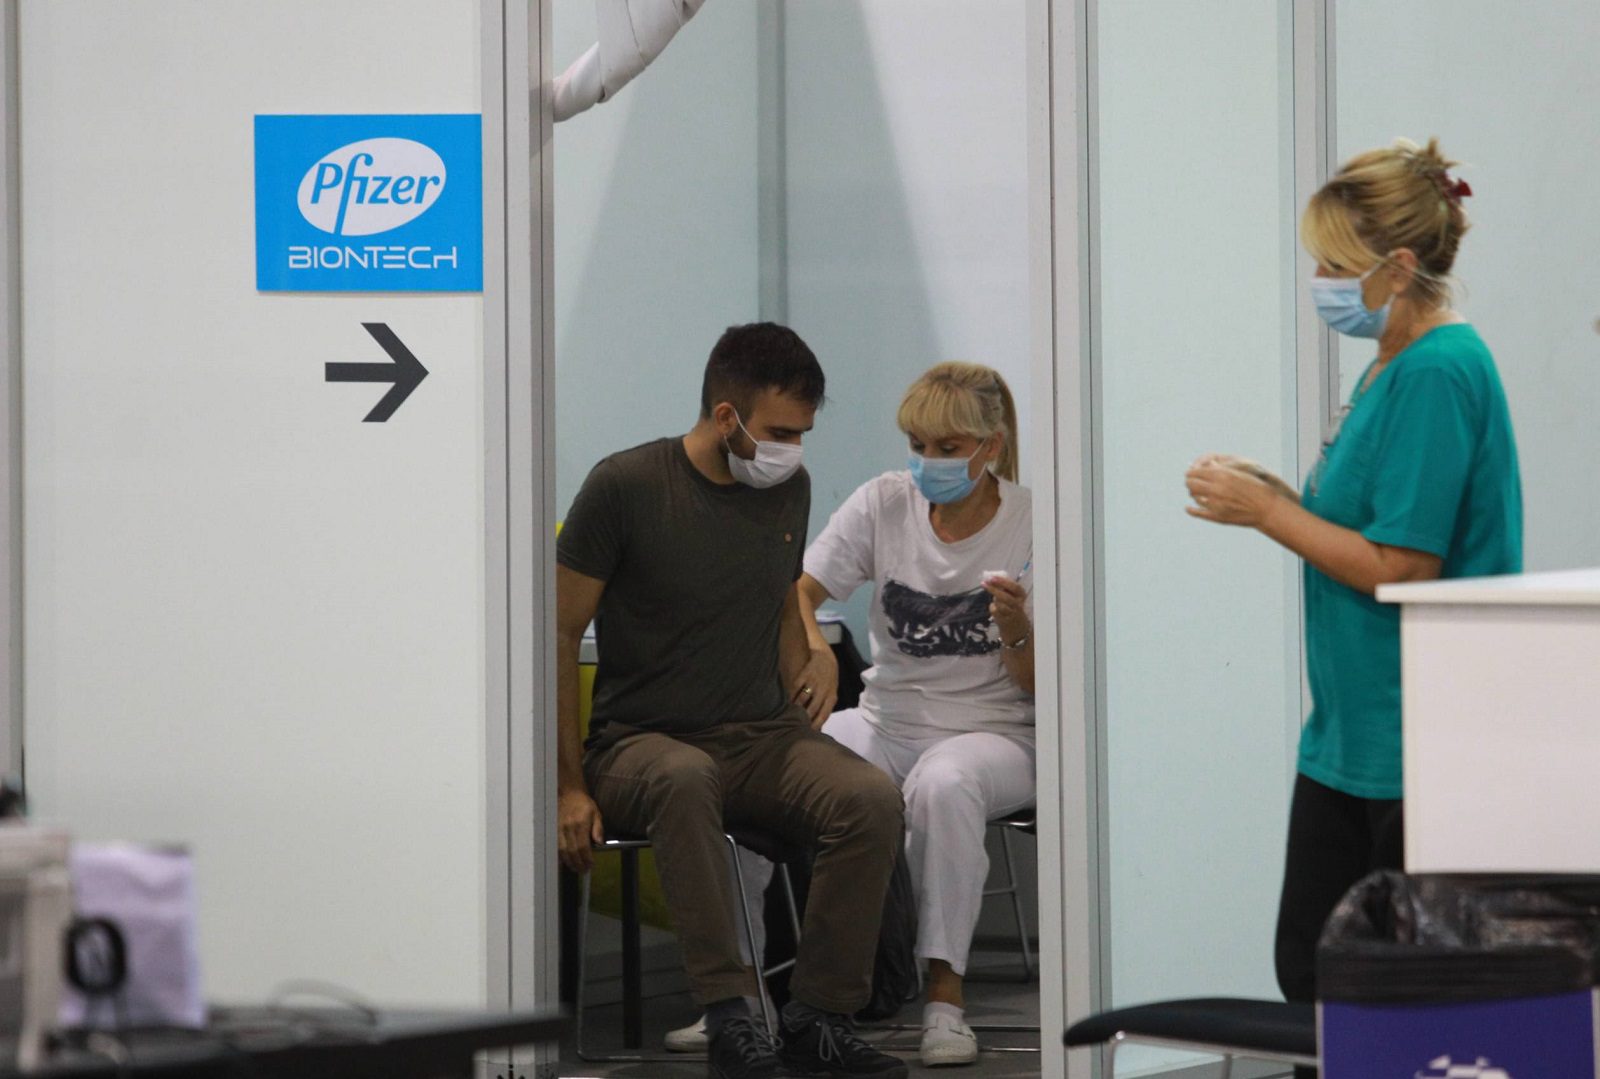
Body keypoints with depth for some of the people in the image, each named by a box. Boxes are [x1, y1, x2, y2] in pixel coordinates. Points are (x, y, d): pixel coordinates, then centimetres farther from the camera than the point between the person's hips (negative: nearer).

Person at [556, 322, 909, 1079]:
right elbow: (558, 634, -6)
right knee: (685, 780, -41)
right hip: (639, 741, -5)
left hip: (761, 734, 5)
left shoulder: (788, 489, 9)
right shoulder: (626, 486, -9)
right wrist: (569, 787, -11)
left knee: (873, 801, -26)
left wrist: (802, 751, 12)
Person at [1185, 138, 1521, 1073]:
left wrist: (1267, 513, -12)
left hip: (1420, 742, -10)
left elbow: (1402, 567, -20)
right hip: (1351, 732, 10)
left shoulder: (1439, 373, -17)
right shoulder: (1393, 366, 14)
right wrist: (1279, 499, 6)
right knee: (1311, 964, 10)